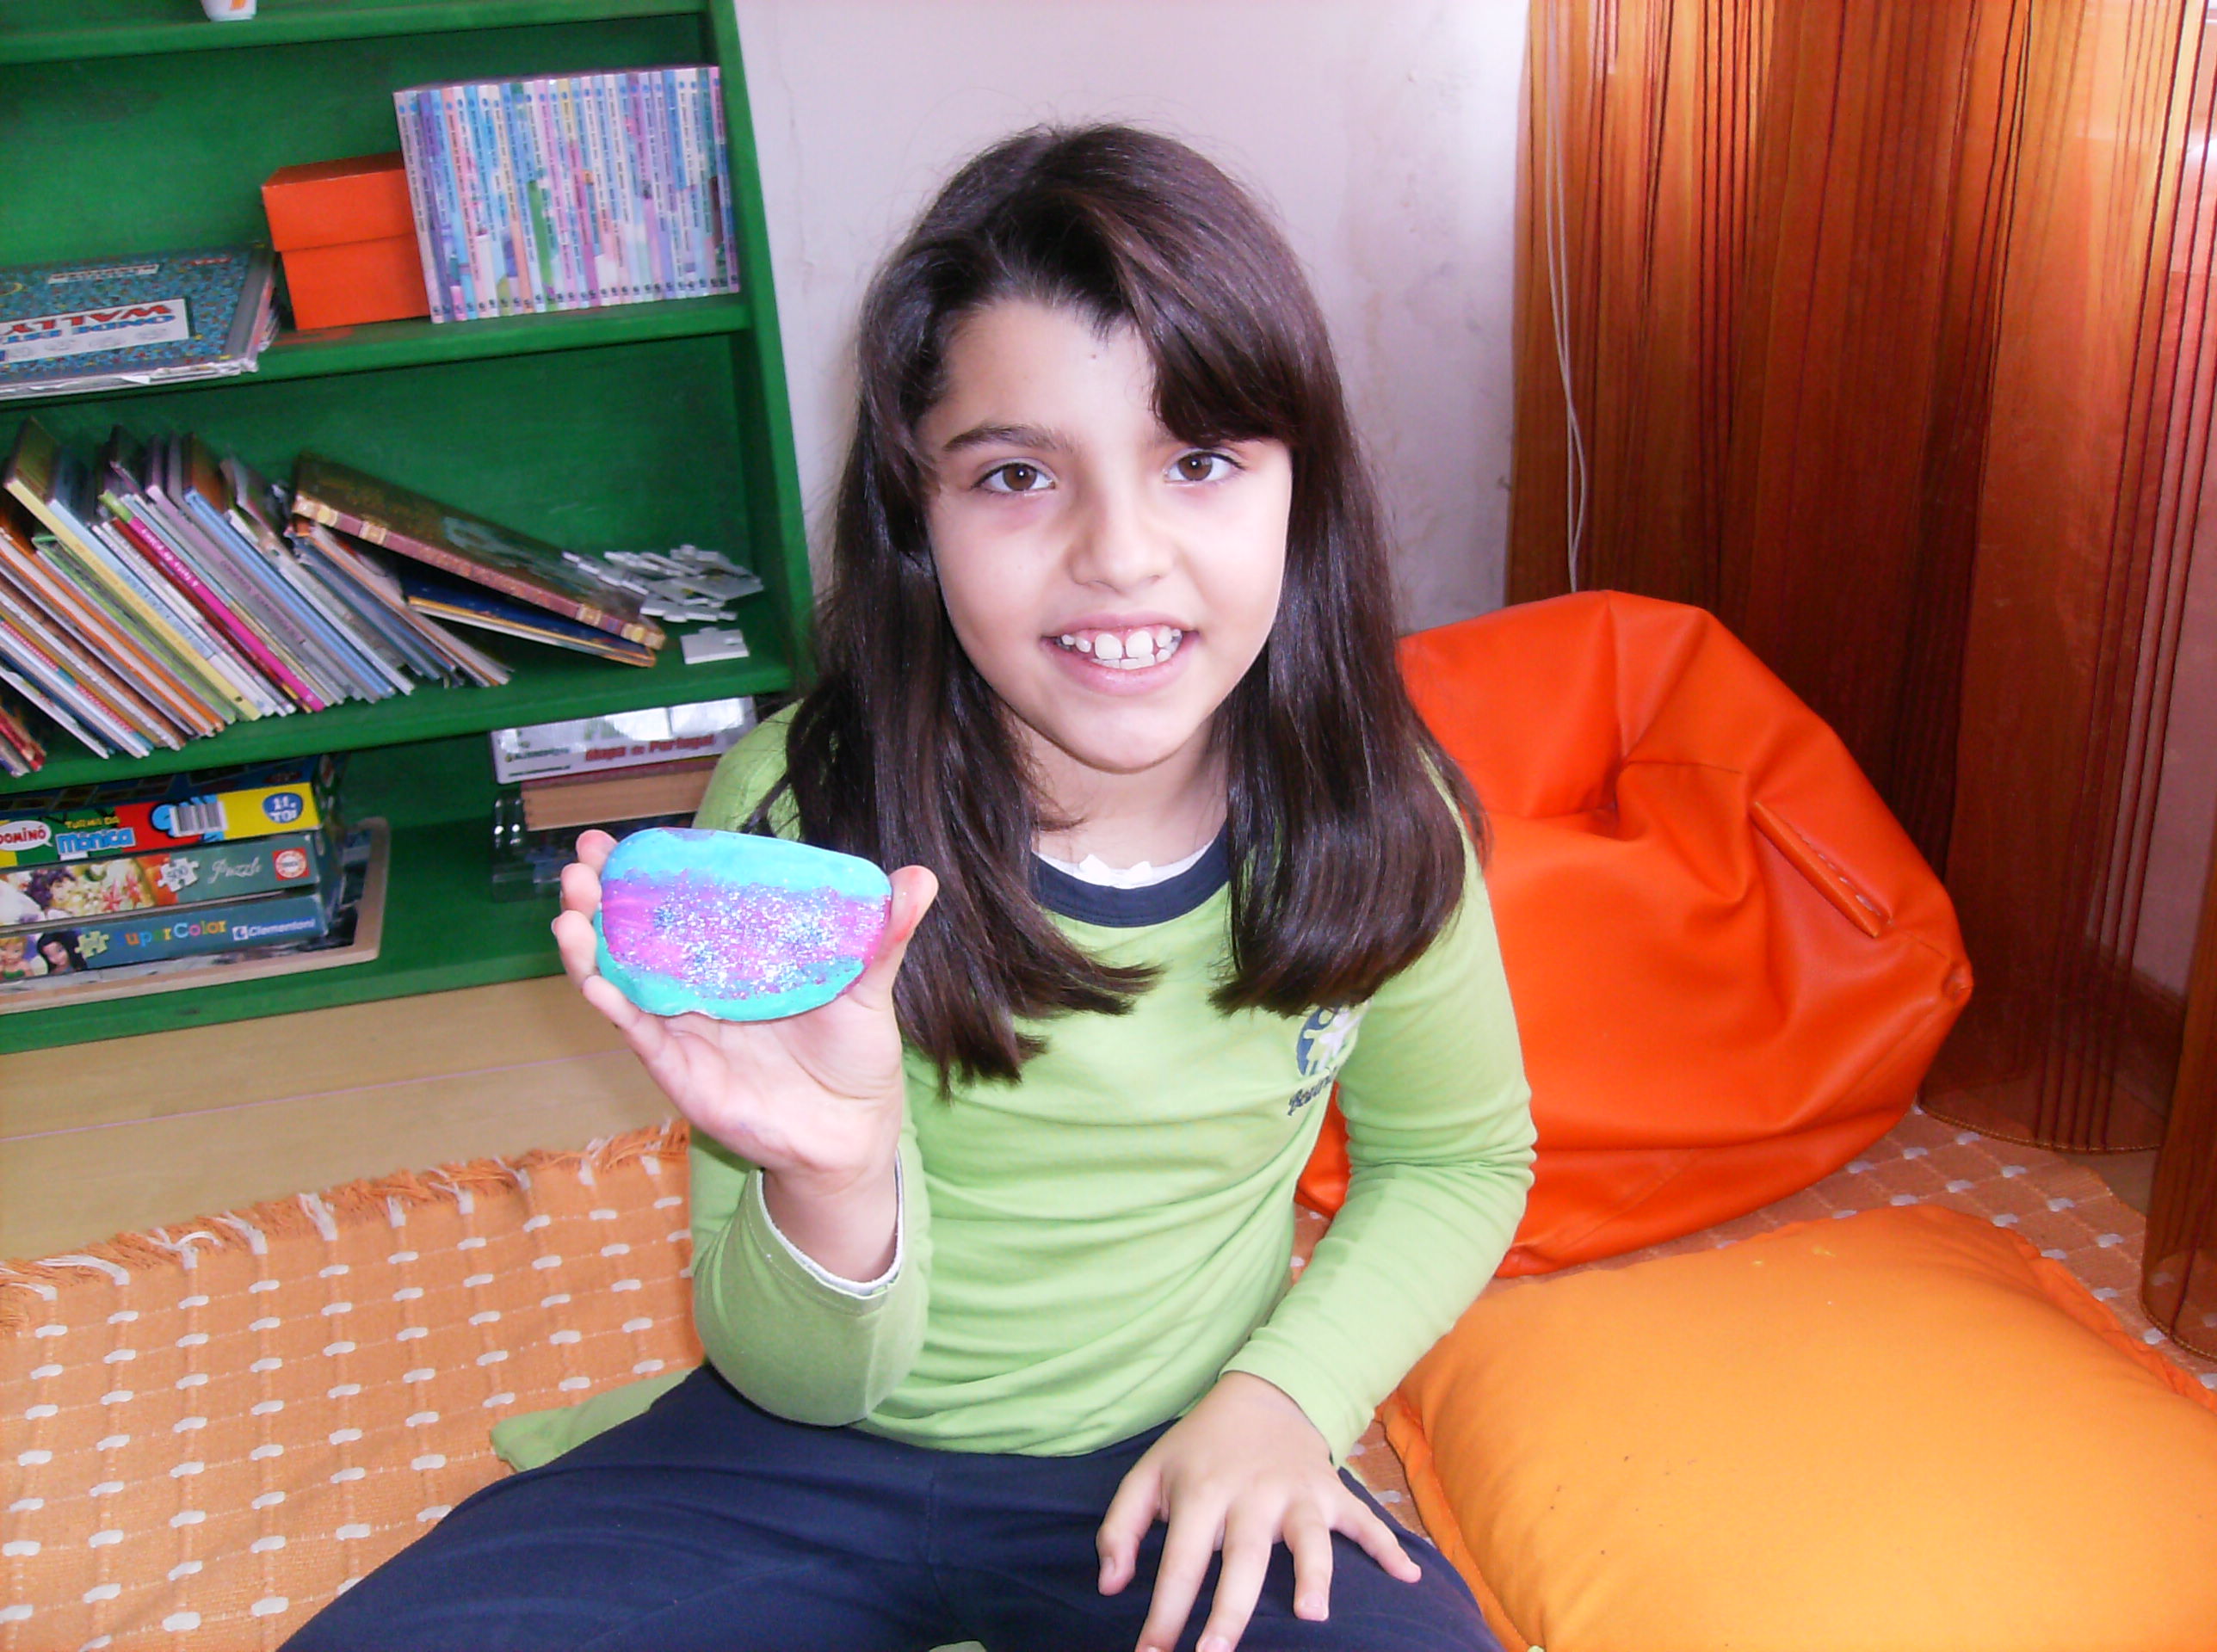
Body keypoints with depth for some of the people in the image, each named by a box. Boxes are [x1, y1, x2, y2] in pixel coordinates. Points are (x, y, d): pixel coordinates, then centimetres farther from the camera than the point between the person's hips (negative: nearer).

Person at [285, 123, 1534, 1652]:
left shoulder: (1373, 825, -13)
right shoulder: (800, 809, -17)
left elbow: (1457, 1157, 7)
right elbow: (800, 1378, -12)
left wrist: (1285, 1394, -10)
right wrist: (834, 1178, -35)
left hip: (1173, 1466, 1)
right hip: (810, 1460, 0)